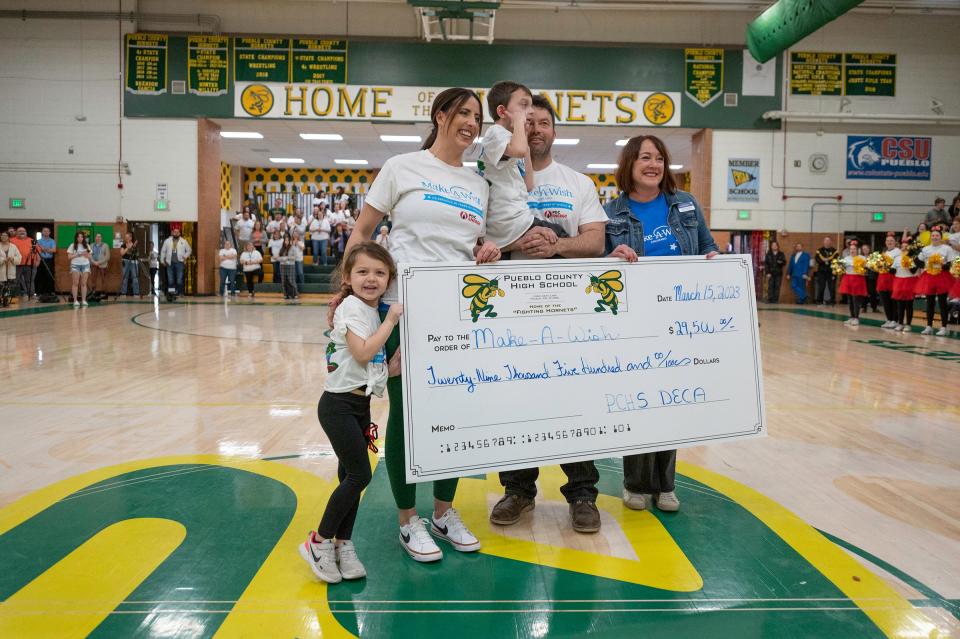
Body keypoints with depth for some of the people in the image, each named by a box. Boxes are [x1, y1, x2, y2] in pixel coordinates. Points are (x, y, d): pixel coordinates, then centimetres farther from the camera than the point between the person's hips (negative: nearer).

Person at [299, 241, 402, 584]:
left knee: (351, 477, 10)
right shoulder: (352, 307, -13)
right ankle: (319, 542, 6)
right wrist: (391, 320, -18)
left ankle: (342, 545, 20)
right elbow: (363, 352, -25)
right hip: (339, 405, -8)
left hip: (360, 405, 8)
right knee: (359, 475, -8)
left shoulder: (375, 309, 12)